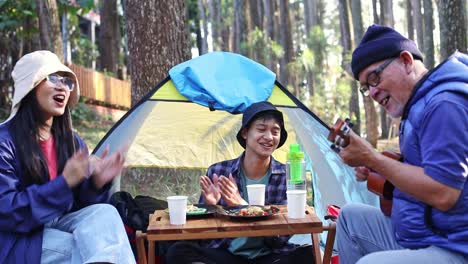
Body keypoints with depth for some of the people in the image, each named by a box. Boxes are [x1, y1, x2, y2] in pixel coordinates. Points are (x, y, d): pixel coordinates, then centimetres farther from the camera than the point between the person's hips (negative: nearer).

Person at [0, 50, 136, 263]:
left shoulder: (72, 141, 8)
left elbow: (78, 204, 9)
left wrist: (96, 182, -14)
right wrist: (65, 183, -26)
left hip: (58, 226, 6)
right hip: (19, 241, -6)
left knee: (104, 213, -25)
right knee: (97, 246, -29)